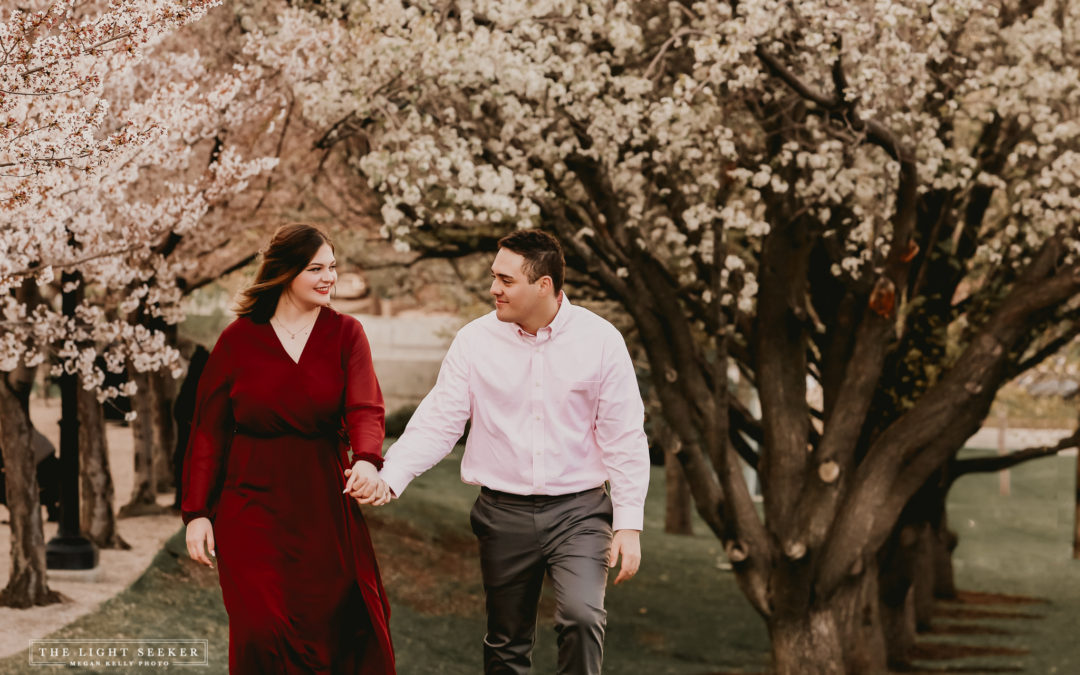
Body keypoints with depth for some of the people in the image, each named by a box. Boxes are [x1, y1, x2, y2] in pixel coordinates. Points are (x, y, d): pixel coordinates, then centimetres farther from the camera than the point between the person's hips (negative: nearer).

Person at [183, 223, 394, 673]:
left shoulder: (345, 334, 3)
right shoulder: (238, 340, 1)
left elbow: (365, 408, -14)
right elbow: (208, 433, 3)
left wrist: (367, 460, -35)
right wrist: (196, 513, -3)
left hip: (325, 509, 1)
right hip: (252, 510, -1)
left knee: (339, 629, 2)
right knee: (263, 634, -6)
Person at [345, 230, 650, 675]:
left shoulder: (600, 340, -4)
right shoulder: (475, 342, 0)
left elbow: (624, 438, -2)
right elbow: (437, 423, -2)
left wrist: (629, 523, -6)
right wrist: (388, 478, -18)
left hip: (578, 510, -2)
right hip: (503, 514, 2)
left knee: (582, 616, -24)